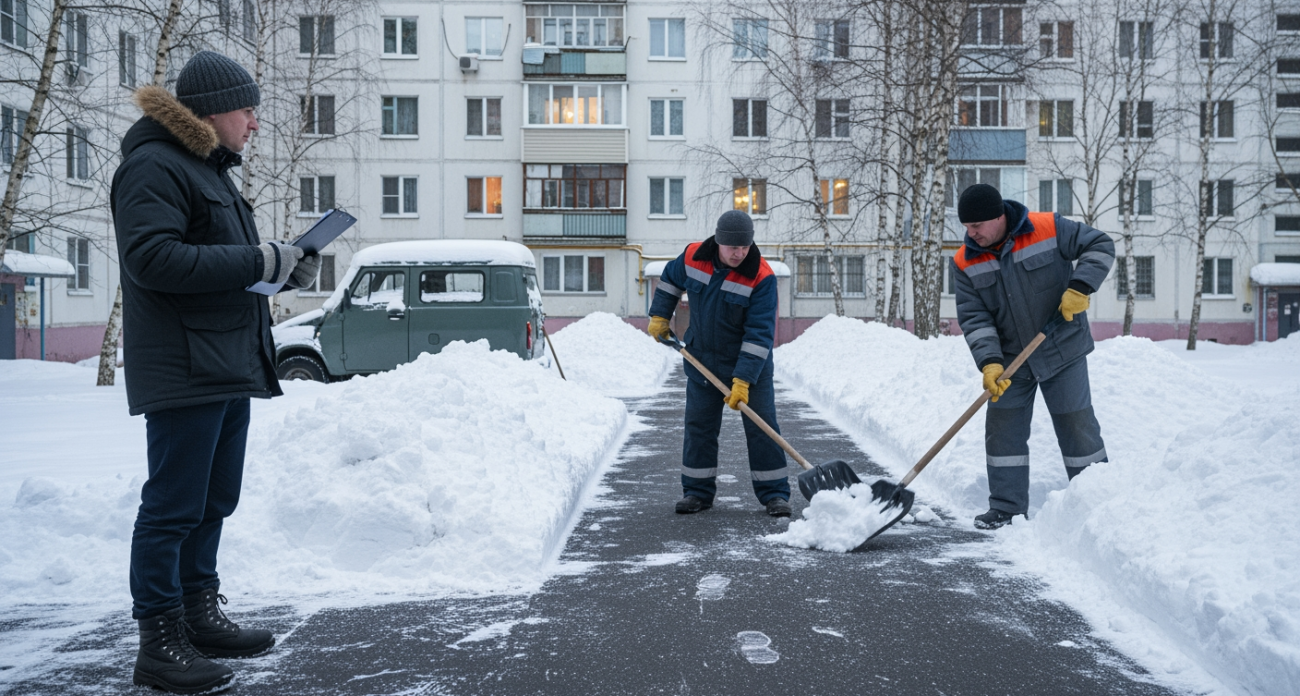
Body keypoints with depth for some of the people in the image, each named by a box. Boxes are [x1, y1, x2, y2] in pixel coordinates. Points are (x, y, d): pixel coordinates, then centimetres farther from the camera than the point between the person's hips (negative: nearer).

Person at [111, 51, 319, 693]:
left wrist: (283, 267, 8)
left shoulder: (209, 167, 22)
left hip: (229, 367, 10)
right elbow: (152, 257, -22)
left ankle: (200, 615, 29)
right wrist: (256, 261, -21)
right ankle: (159, 643, 5)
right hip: (182, 370, -10)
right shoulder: (153, 166, -10)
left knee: (215, 500, 16)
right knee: (174, 507, -4)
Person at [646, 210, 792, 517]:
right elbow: (670, 278, 13)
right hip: (702, 359, 4)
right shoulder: (693, 257, -11)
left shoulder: (762, 277, -23)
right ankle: (697, 491, 19)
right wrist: (659, 316, 11)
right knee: (699, 425, 8)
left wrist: (743, 380, -29)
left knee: (761, 425, -1)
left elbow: (759, 334, -25)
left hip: (750, 363, -3)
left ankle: (774, 493, 9)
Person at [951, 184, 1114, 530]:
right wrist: (989, 362, -24)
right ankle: (1006, 508, 12)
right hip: (1011, 359, 3)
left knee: (1077, 424, 6)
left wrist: (1079, 287, -20)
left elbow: (1100, 245, -6)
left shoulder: (1050, 229, -15)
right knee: (1002, 428, 2)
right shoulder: (966, 263, -9)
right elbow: (973, 317, -11)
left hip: (1062, 351, -2)